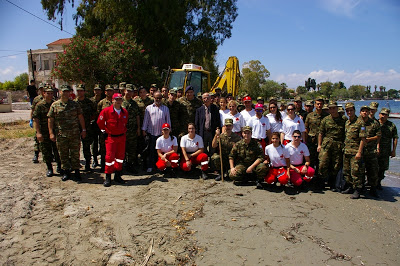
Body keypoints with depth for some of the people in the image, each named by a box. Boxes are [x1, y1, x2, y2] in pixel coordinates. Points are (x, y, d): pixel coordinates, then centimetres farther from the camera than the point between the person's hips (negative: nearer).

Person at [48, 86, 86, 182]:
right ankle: (66, 172, 21)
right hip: (61, 134, 0)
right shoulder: (55, 105, 4)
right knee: (63, 154, 8)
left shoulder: (75, 104, 7)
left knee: (75, 153, 3)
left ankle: (76, 171, 15)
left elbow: (80, 117, 8)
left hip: (75, 134, 0)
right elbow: (50, 120, 4)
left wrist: (83, 130, 3)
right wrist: (51, 133, -2)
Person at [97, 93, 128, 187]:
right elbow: (100, 122, 1)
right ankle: (108, 178, 6)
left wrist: (124, 131, 12)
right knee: (110, 157, -4)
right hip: (110, 137, -4)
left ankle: (117, 176, 22)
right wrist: (105, 131, 3)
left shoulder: (125, 112, 3)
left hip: (122, 137, 4)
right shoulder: (106, 111, -9)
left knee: (120, 156, 9)